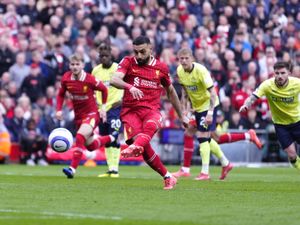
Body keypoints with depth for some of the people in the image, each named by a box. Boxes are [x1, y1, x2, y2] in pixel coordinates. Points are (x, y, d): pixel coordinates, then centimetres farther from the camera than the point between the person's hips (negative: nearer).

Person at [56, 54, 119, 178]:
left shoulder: (90, 80, -19)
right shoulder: (66, 78, -9)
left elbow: (104, 89, -1)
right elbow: (61, 94, 7)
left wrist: (103, 106, -2)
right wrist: (59, 110, -6)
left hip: (92, 113, -6)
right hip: (78, 115, 6)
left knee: (80, 137, -29)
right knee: (91, 146, 17)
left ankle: (72, 169, -29)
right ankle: (112, 138, 46)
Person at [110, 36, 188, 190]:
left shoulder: (161, 68, 12)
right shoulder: (128, 62, 7)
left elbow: (171, 92, 26)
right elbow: (114, 80, -12)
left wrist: (181, 116, 32)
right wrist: (129, 87, -33)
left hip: (151, 110, 1)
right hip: (130, 110, -1)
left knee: (150, 126, -37)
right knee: (144, 145, -23)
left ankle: (135, 147, -68)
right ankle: (167, 177, -9)